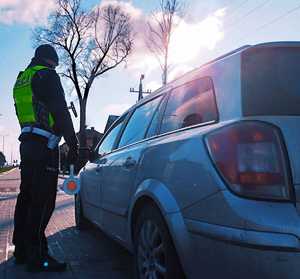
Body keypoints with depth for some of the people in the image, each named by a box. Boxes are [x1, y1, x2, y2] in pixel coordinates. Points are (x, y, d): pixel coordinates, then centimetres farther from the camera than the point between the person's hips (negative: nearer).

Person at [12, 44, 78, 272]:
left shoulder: (21, 80, 23)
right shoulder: (47, 75, -5)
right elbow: (61, 113, -13)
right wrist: (73, 145, -12)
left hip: (26, 142, 10)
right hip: (44, 145, -9)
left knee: (27, 196, 13)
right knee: (43, 201, -10)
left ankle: (22, 250, 20)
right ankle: (37, 257, -9)